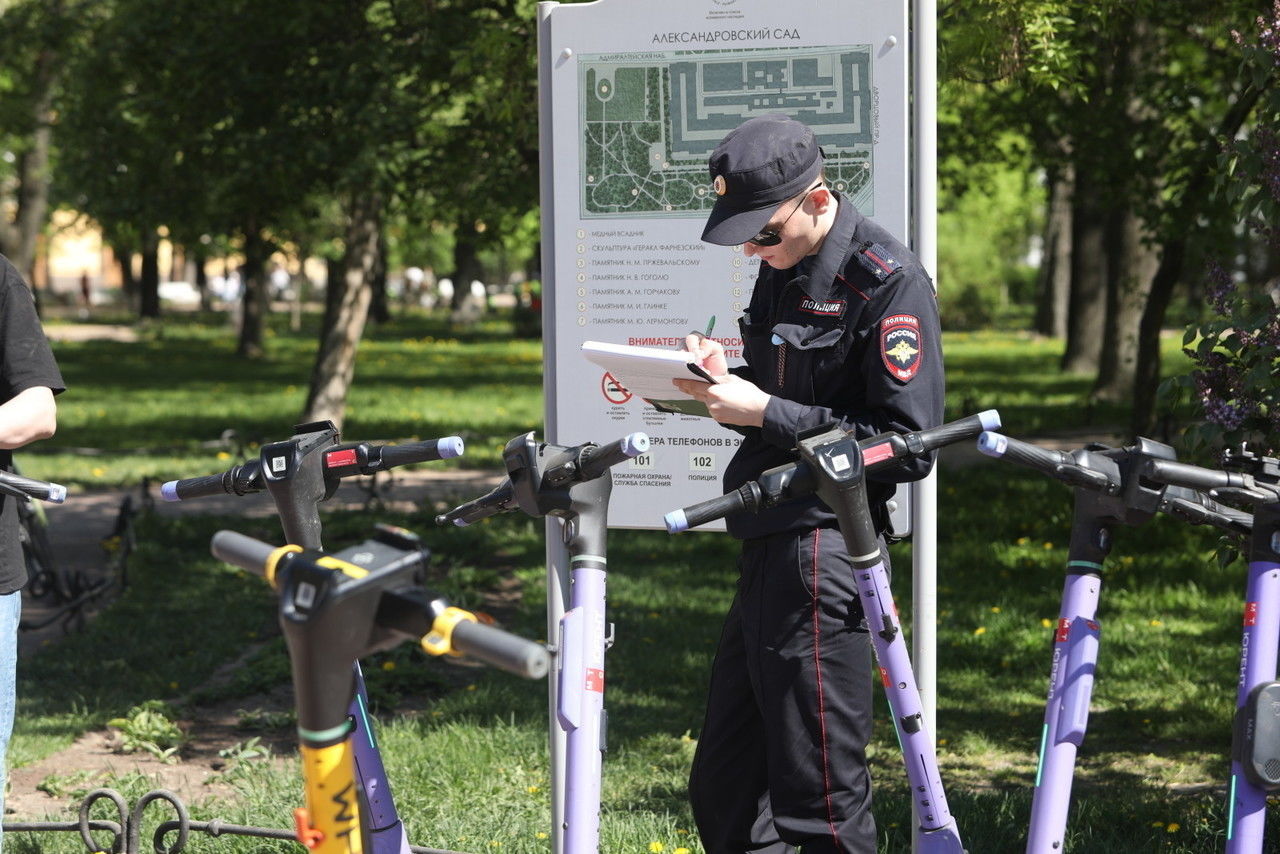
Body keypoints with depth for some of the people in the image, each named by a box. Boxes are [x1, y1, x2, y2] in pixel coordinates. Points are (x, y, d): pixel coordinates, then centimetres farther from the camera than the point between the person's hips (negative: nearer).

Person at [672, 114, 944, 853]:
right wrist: (724, 379, 1)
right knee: (724, 791, 15)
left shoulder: (889, 281, -13)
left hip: (826, 555, -9)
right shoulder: (782, 269, 14)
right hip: (769, 543, 9)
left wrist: (766, 413, -18)